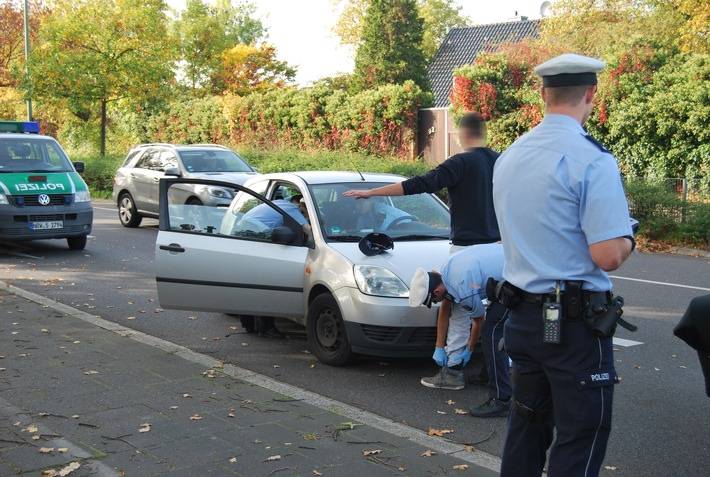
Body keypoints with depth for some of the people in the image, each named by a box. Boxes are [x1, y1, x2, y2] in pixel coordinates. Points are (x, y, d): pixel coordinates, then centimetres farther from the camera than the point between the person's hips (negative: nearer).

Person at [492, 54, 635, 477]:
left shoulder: (510, 156, 7)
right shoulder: (593, 160, -17)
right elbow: (608, 256, -21)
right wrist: (628, 239, 0)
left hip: (522, 313, 7)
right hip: (575, 320, -7)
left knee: (527, 426, 19)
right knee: (581, 440, 3)